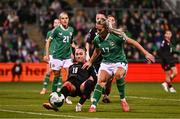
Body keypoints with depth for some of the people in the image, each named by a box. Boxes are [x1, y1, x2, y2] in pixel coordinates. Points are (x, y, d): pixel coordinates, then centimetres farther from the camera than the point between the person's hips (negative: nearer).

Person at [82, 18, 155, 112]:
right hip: (106, 63, 4)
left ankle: (123, 100, -15)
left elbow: (133, 42, -11)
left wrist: (146, 53, -13)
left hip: (119, 62, -4)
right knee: (100, 80, -22)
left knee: (118, 75, -36)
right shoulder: (97, 39, -2)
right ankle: (93, 105, -20)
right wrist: (90, 62, 30)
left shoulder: (116, 36, -18)